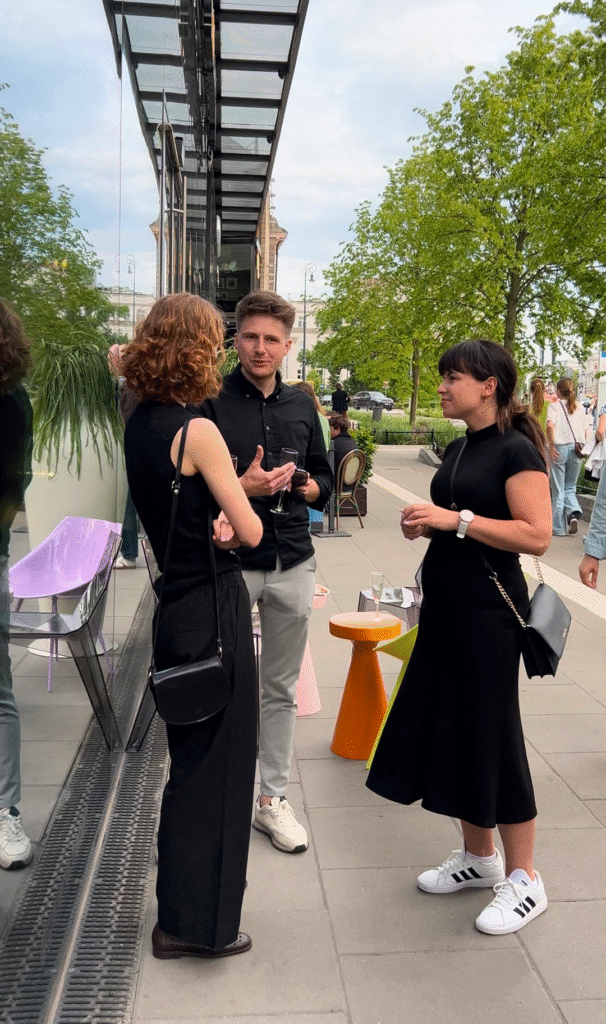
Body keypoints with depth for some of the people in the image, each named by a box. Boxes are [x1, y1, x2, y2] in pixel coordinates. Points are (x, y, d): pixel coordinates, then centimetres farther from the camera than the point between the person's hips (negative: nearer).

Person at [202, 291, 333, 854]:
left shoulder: (301, 405, 11)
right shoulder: (211, 403, -4)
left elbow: (324, 480, 18)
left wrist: (306, 486, -4)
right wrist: (241, 488, -20)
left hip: (292, 563, 4)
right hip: (228, 562, -4)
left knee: (281, 689, 12)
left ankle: (273, 798, 26)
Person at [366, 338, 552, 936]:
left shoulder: (516, 451, -12)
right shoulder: (457, 448, 13)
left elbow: (537, 535, -21)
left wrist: (457, 520, -24)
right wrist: (425, 526, 4)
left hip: (489, 610, -9)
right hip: (445, 604, 9)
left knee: (490, 736, 0)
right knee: (444, 726, 14)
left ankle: (523, 880, 19)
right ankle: (478, 858, 32)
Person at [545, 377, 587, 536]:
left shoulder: (554, 406, -1)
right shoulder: (580, 407, 12)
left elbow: (550, 425, -18)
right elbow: (585, 431, 9)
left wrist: (551, 445, -13)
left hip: (560, 447, -4)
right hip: (576, 448, 4)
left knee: (558, 490, 4)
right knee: (570, 487, 16)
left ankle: (559, 528, 5)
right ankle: (574, 513, -11)